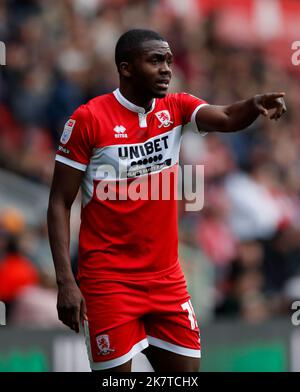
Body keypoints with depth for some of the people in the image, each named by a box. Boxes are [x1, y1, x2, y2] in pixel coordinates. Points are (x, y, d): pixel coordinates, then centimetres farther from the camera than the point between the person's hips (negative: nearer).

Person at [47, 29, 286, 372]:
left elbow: (227, 119, -16)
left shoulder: (176, 108, 4)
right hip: (108, 280, -5)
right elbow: (59, 204, -8)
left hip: (166, 276, 5)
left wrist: (254, 105, -39)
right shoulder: (88, 119, -10)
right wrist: (65, 281, -15)